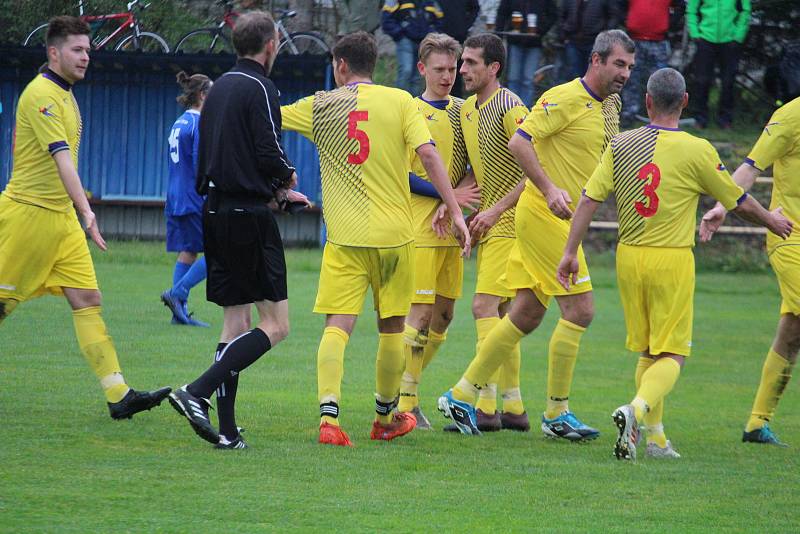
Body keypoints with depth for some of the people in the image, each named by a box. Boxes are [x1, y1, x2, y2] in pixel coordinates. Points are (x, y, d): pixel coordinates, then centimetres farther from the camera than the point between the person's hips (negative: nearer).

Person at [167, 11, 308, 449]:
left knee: (235, 321, 10)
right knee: (275, 323, -5)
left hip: (216, 212, 8)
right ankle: (197, 393, -19)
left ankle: (227, 429, 3)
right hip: (248, 216, -8)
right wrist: (288, 176, 4)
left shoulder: (219, 88, 15)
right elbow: (268, 152, -18)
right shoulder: (259, 89, -10)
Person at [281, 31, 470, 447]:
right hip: (394, 233, 1)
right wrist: (456, 212, -8)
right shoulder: (400, 101, 1)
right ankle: (386, 418, 28)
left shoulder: (320, 107, 3)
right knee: (391, 328, 15)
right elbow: (428, 155, -9)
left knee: (337, 326, -5)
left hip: (344, 238, 0)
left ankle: (328, 415, -24)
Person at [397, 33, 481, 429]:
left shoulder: (462, 110, 12)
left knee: (443, 314, 7)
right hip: (419, 228, -6)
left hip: (452, 229, 6)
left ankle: (405, 386, 18)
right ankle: (405, 403, -7)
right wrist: (449, 195, -13)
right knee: (421, 311, -10)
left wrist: (458, 198, -7)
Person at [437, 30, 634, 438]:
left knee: (526, 315, 10)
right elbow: (519, 143, -20)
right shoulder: (566, 98, -13)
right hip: (544, 217, -9)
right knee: (579, 310, -9)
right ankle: (557, 415, -1)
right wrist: (550, 190, -27)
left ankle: (462, 396, 17)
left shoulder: (606, 106, 15)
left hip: (561, 221, 9)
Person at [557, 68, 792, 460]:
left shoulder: (621, 145, 0)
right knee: (671, 355, 0)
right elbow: (739, 203, 2)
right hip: (672, 260, -4)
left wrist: (570, 252, 2)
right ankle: (638, 409, -27)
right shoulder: (697, 151, -9)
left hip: (629, 258, 4)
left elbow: (589, 199, -3)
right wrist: (771, 221, 21)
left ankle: (654, 437, 16)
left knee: (647, 352, 17)